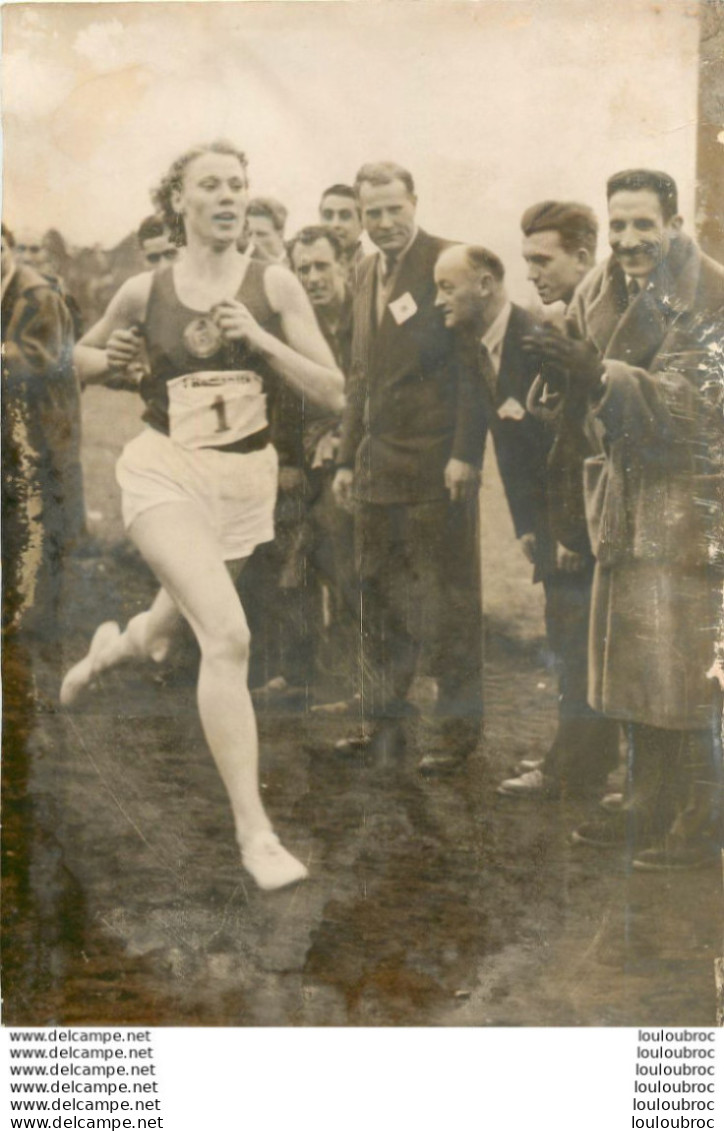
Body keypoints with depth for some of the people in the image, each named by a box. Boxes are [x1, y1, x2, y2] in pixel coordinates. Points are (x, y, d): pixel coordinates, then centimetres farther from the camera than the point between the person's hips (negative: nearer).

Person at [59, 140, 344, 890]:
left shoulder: (273, 285, -2)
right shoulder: (144, 292, 0)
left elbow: (333, 393, -6)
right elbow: (82, 356, 18)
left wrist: (256, 337, -17)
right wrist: (105, 360, -6)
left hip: (244, 478, 3)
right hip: (165, 469, -2)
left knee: (170, 631, 20)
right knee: (227, 634, -24)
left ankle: (115, 646, 60)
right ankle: (253, 832, -18)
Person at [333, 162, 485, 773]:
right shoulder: (367, 273, 17)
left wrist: (466, 453, -16)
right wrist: (348, 457, 18)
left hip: (437, 465, -7)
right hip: (379, 464, 7)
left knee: (449, 601, 0)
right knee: (380, 598, 10)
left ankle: (458, 726, 12)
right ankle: (383, 720, 20)